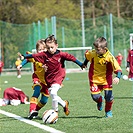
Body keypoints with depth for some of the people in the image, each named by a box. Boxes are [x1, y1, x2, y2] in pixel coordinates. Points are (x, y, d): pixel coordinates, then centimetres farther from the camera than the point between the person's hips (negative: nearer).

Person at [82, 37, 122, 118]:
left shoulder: (109, 57, -22)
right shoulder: (92, 54, -13)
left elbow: (118, 69, -22)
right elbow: (87, 55, 13)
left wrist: (118, 77, -40)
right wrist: (85, 64, 27)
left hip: (106, 80, -2)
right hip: (95, 79, 2)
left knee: (109, 96, -7)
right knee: (95, 96, -8)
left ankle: (108, 111, 23)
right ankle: (100, 101, 32)